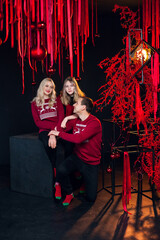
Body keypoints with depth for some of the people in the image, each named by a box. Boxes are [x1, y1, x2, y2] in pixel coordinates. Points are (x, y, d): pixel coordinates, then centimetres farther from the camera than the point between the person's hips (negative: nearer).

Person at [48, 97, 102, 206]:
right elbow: (62, 127, 10)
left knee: (91, 198, -1)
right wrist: (53, 133, -12)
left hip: (91, 163, -4)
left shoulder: (94, 123, -21)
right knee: (61, 170, -30)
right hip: (77, 156, 4)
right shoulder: (75, 120, 1)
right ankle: (69, 194, -1)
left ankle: (84, 180, 32)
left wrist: (59, 133, -23)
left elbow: (78, 138, -31)